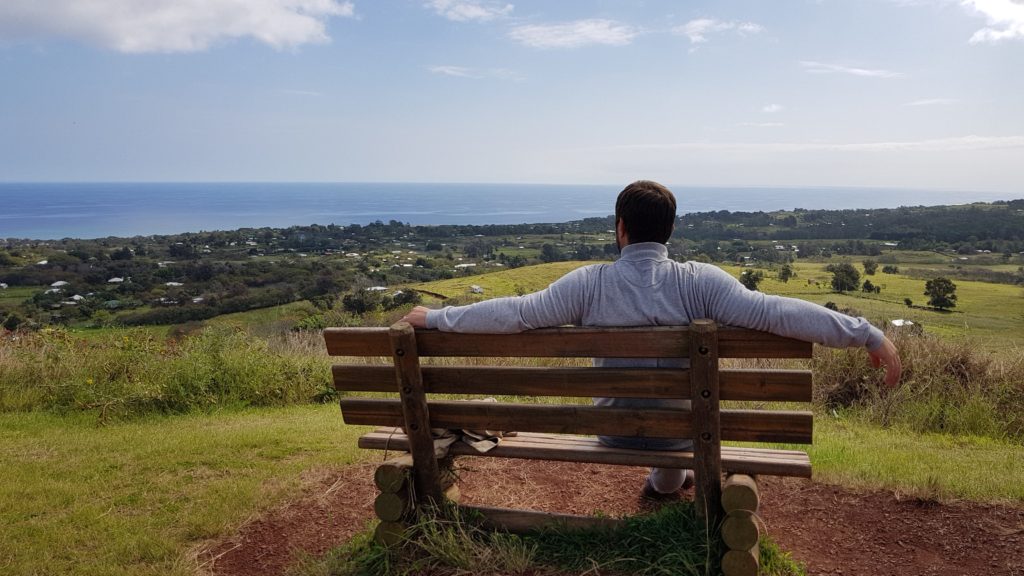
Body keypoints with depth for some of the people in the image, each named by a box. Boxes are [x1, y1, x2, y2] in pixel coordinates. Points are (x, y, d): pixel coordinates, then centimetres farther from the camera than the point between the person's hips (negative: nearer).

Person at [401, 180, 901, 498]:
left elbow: (512, 313, -18)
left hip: (613, 431, 1)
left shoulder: (588, 284, -20)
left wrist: (435, 318, -7)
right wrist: (867, 333, -21)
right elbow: (774, 312, -27)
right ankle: (667, 480, 55)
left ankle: (668, 480, 59)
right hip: (681, 431, -1)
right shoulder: (701, 282, -22)